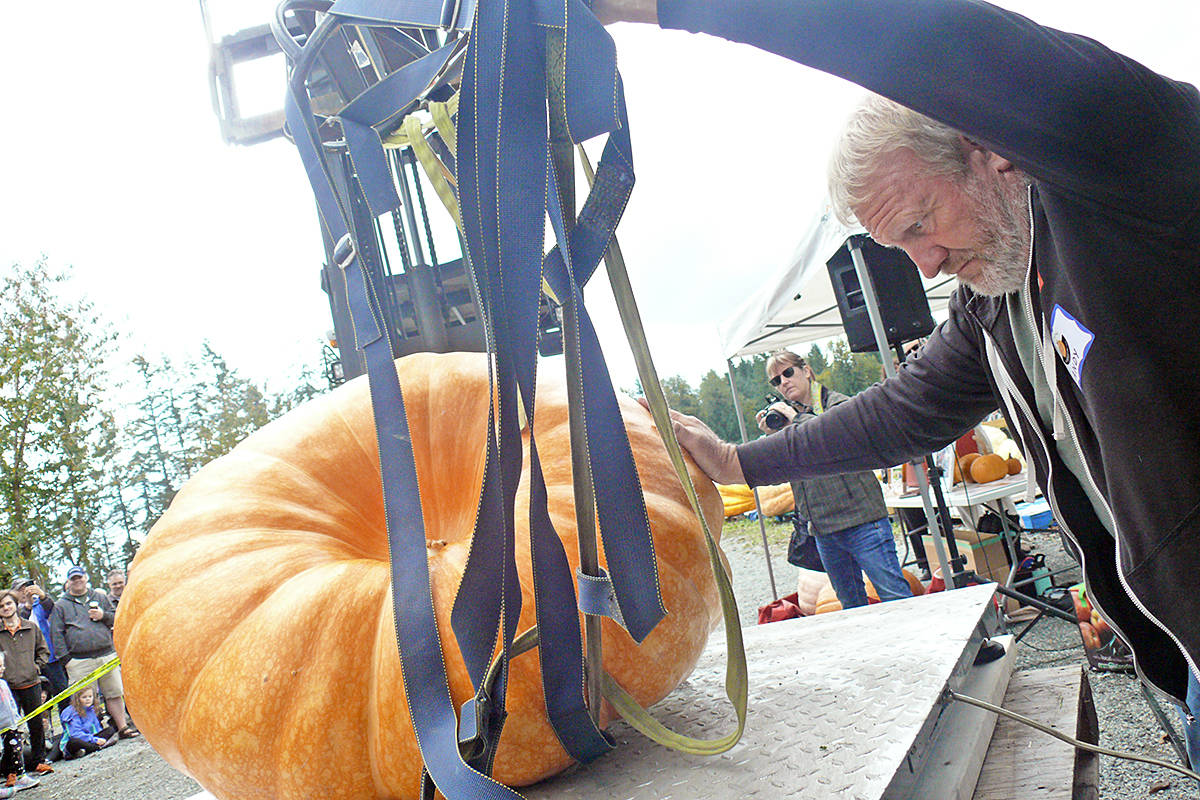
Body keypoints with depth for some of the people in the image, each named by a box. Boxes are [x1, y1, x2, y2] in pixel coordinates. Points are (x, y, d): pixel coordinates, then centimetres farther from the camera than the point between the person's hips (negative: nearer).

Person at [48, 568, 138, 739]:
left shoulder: (100, 597, 16)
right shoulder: (60, 605, 9)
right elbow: (56, 634, 3)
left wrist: (103, 615, -5)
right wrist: (66, 658, -7)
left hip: (107, 655, 2)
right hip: (79, 662, -2)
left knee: (115, 693, 5)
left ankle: (122, 727, 13)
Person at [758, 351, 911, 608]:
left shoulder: (838, 403, 0)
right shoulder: (785, 417, 14)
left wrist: (797, 418, -15)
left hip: (862, 521, -6)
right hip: (824, 531, 6)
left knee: (896, 597, -6)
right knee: (851, 604, 15)